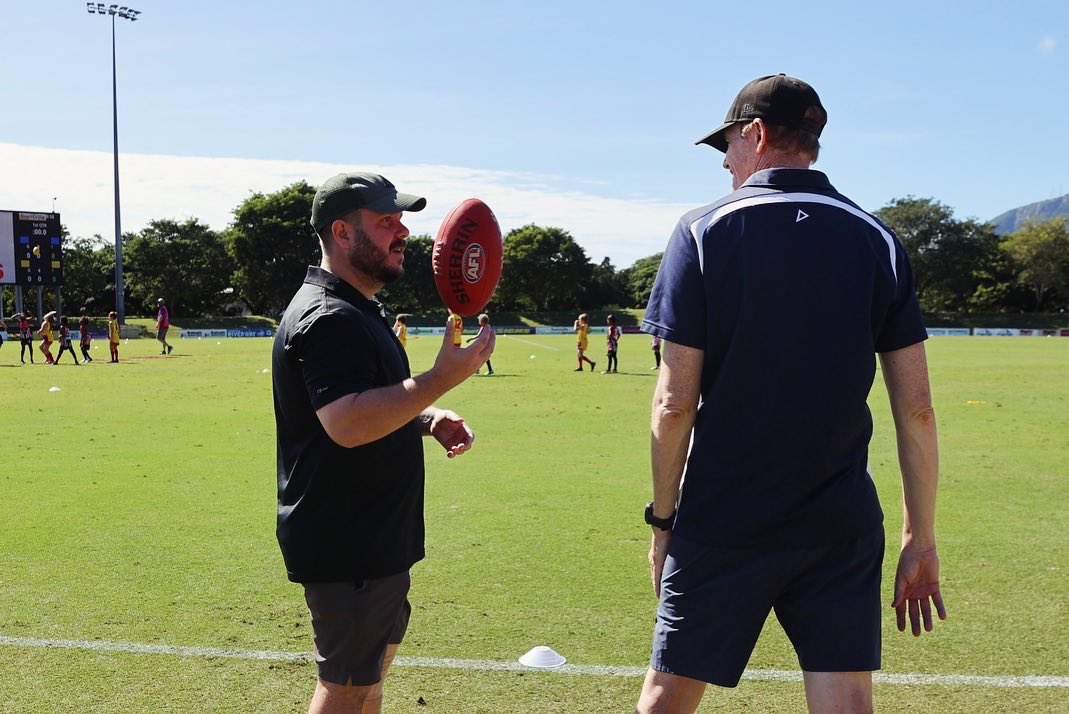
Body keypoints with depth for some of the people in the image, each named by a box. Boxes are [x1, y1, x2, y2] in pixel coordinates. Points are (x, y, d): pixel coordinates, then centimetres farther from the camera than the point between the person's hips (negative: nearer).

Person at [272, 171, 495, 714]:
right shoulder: (328, 318, -21)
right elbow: (347, 423, -34)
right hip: (345, 545, -11)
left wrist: (428, 418, 6)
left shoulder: (357, 309, 15)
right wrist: (441, 380, -33)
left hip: (373, 540, 11)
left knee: (375, 657, 24)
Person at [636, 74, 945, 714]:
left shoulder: (705, 232, -5)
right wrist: (922, 540, 8)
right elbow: (916, 408, 1)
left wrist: (663, 518, 2)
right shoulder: (877, 241, 3)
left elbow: (675, 404, -9)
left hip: (721, 524, -2)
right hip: (842, 528, 3)